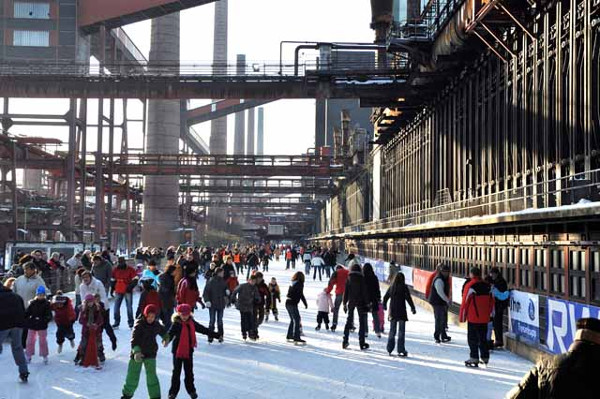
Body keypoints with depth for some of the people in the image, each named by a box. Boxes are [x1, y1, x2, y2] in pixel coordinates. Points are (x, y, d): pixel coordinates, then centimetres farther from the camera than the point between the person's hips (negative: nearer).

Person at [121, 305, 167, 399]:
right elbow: (134, 339, -27)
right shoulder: (139, 324, -16)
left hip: (150, 354, 2)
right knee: (133, 376, 7)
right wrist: (136, 352, -39)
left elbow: (163, 332, 23)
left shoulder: (157, 325, -1)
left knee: (151, 376, -7)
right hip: (137, 354, -2)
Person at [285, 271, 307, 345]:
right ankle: (296, 339, -15)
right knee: (297, 320, -8)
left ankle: (289, 336, 26)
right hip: (293, 304, -8)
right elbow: (301, 295, -13)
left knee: (293, 320, 19)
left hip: (287, 303, 8)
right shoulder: (300, 284, -7)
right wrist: (305, 304, -6)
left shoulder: (292, 284, 14)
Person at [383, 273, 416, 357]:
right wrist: (413, 308, -4)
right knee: (401, 332, -1)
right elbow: (408, 298, -12)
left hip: (392, 312, 5)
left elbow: (385, 297, 15)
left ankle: (390, 349, 16)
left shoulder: (391, 287, 6)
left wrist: (384, 306, 32)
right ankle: (401, 350, -3)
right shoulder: (404, 287, -8)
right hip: (401, 312, -5)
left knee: (392, 331, 13)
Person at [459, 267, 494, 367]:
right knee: (483, 338, 15)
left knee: (472, 339, 1)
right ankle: (485, 357, 18)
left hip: (473, 318, -6)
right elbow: (491, 301, 14)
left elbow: (465, 302, -12)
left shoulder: (470, 286, -13)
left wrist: (462, 317, -4)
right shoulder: (487, 286, 7)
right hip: (485, 318, 6)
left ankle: (474, 358, -4)